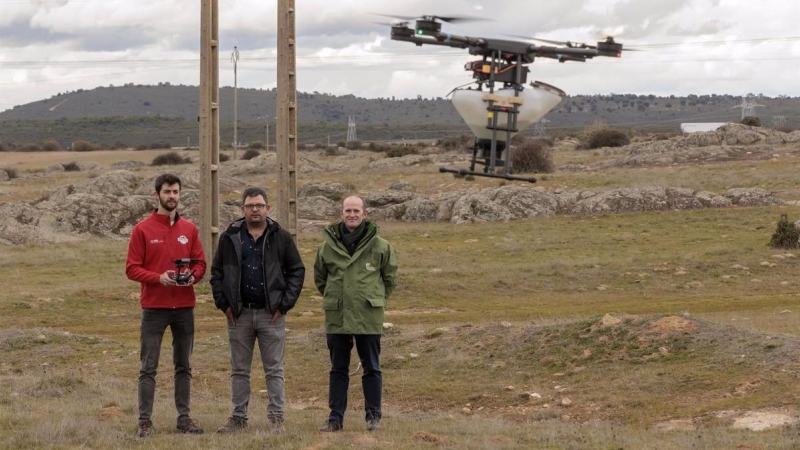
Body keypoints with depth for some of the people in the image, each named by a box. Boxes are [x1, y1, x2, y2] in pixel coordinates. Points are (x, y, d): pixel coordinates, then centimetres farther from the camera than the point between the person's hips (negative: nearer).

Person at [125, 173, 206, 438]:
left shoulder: (189, 229, 8)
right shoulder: (142, 230, -2)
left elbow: (200, 263, 11)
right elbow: (132, 268, -4)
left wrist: (193, 276, -11)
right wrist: (158, 278, -18)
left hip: (184, 307, 3)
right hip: (154, 308, -3)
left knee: (184, 366, 8)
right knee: (148, 368, -2)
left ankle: (184, 417, 14)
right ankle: (145, 420, 0)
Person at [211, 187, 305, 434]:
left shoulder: (281, 237, 1)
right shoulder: (230, 238, 4)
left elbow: (297, 271, 4)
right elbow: (216, 272, 10)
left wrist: (285, 304, -4)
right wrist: (224, 303, 1)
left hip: (271, 313, -1)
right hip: (239, 314, 1)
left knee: (274, 370, 2)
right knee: (239, 370, 7)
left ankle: (276, 418, 6)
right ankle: (238, 417, 14)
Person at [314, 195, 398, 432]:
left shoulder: (379, 246, -2)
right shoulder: (328, 246, 3)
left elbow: (390, 276, 11)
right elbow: (319, 277, 17)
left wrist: (376, 299, 11)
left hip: (369, 317, -2)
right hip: (336, 317, 2)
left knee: (372, 368, 5)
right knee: (338, 369, 8)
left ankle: (373, 416, 12)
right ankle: (335, 417, 13)